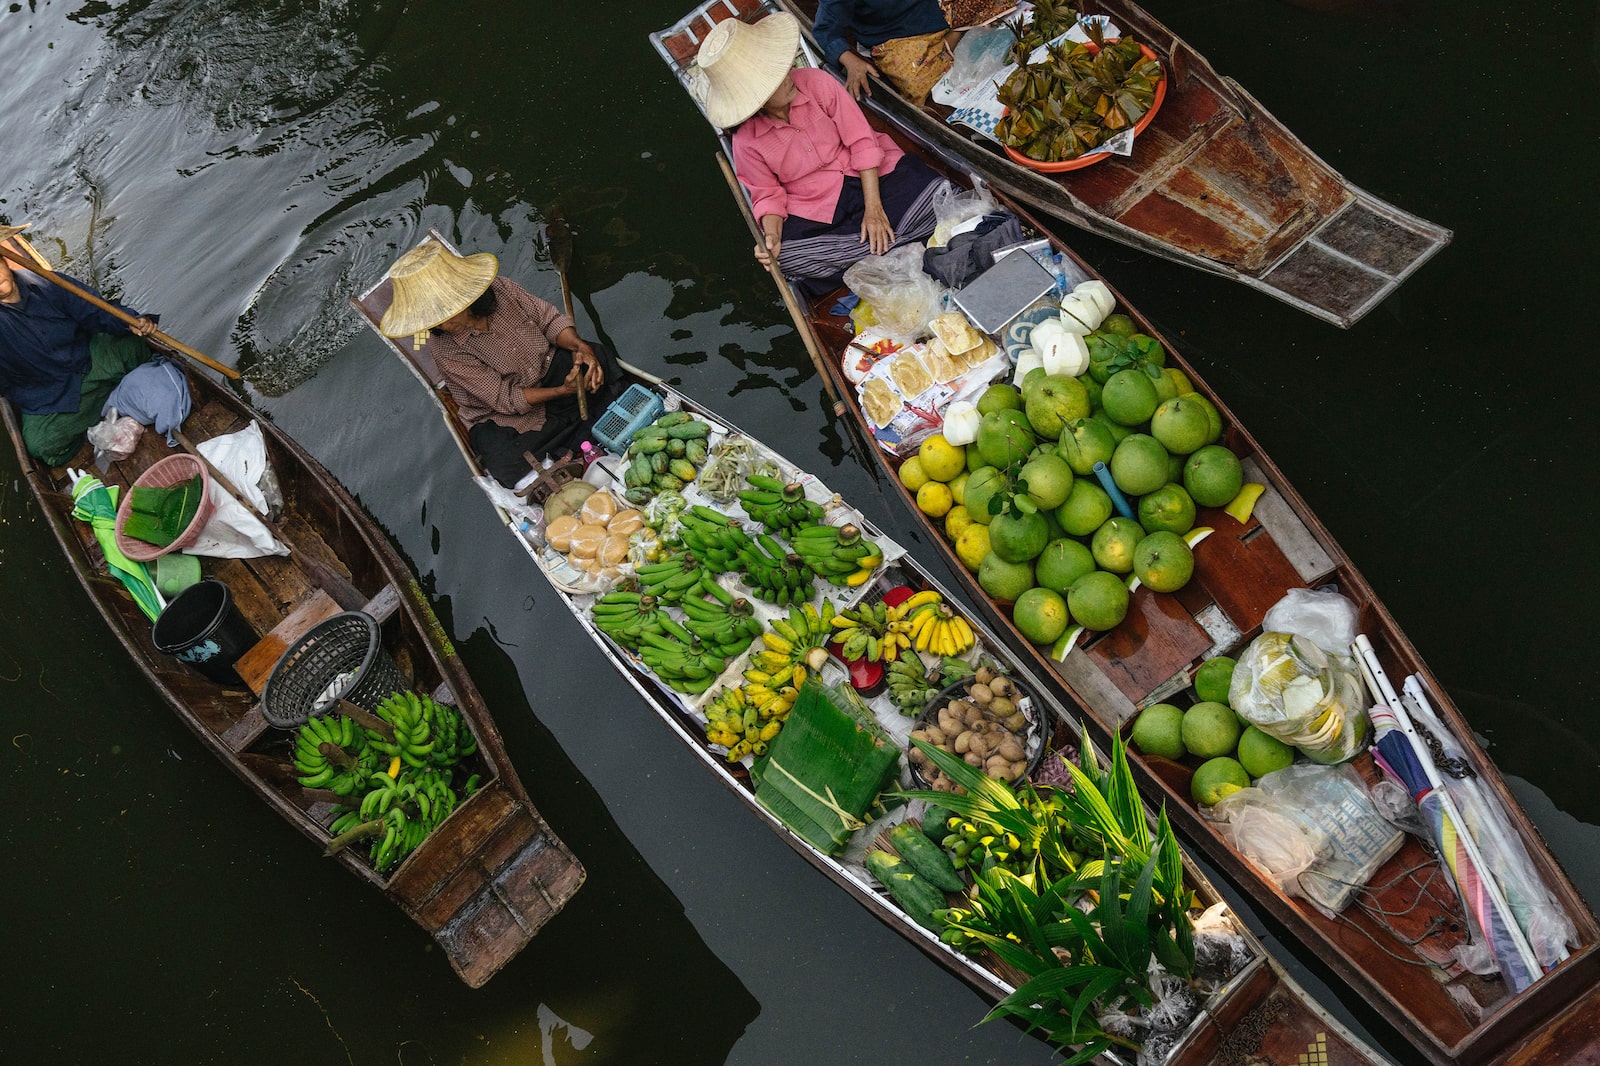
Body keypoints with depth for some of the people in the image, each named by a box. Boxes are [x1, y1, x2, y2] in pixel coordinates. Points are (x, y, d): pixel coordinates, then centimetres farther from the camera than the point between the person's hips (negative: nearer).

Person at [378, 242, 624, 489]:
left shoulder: (500, 288, -16)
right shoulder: (444, 348, -25)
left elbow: (549, 318, -5)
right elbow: (505, 399, -24)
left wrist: (580, 347, -26)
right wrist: (563, 391, -32)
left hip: (547, 368, 4)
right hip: (499, 416, -4)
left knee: (599, 357, -17)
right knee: (508, 468, -30)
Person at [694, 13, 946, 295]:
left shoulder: (816, 82, -10)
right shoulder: (747, 142, -9)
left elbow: (861, 141, -9)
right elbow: (768, 196, 1)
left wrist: (874, 208, -18)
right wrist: (771, 235, -23)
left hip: (872, 179, 0)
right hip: (817, 212, 0)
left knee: (938, 192, -25)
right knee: (787, 256, -35)